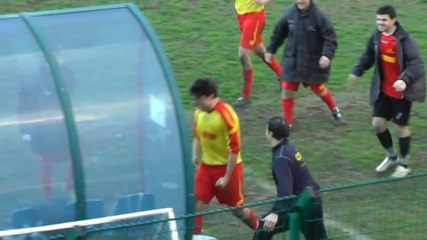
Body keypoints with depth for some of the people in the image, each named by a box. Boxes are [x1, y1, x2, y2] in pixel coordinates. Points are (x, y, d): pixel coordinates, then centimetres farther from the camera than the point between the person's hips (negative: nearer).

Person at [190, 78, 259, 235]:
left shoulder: (226, 114, -23)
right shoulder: (199, 112, -2)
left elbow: (234, 149, -21)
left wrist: (226, 177, -19)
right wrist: (195, 156, -1)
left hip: (228, 167, -5)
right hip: (206, 166, 5)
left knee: (237, 210, 10)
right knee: (195, 205, -7)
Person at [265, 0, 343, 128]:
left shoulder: (319, 15, -18)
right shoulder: (290, 14, -7)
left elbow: (330, 38, -17)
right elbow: (279, 32, 9)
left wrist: (327, 55, -32)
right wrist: (271, 50, 12)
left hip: (313, 62, -3)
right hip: (292, 60, 3)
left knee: (318, 89, 12)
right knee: (287, 89, -2)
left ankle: (335, 111, 40)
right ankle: (288, 122, 13)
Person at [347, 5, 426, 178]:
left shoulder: (404, 39, -21)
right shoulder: (376, 37, -2)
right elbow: (368, 56, 15)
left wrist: (405, 80, -41)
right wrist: (357, 72, 5)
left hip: (401, 91, -6)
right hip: (383, 90, 6)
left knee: (401, 125, 6)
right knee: (377, 123, 6)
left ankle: (404, 163, 24)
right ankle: (391, 155, 30)